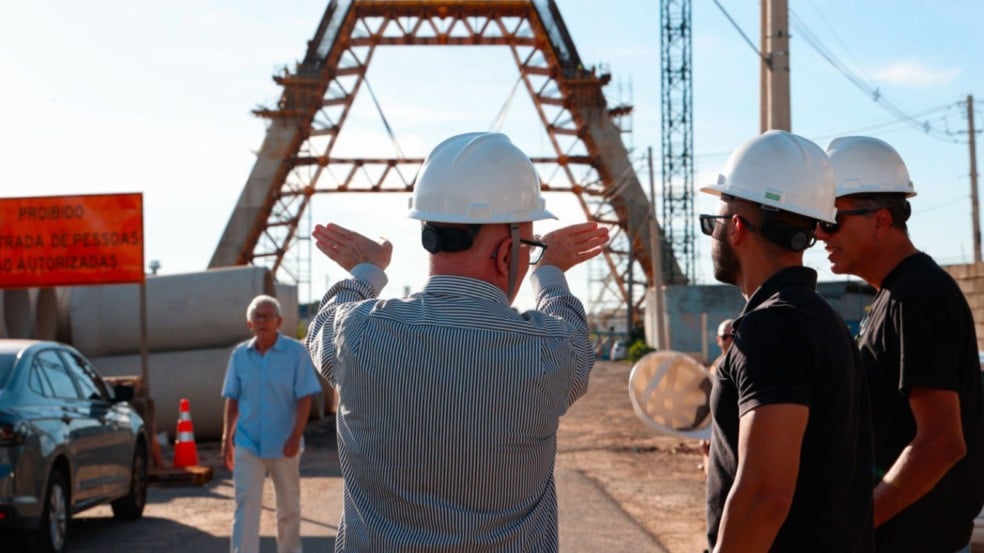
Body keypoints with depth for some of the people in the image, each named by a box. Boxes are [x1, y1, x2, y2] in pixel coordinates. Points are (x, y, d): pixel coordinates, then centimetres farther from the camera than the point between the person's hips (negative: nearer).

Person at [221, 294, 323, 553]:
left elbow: (304, 398, -9)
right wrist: (226, 439, 4)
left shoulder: (296, 352, -7)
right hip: (247, 443, 2)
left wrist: (296, 436, -17)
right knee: (246, 504, -6)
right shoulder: (239, 354, 2)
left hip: (283, 444, -1)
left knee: (289, 506, 12)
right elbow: (232, 400, 8)